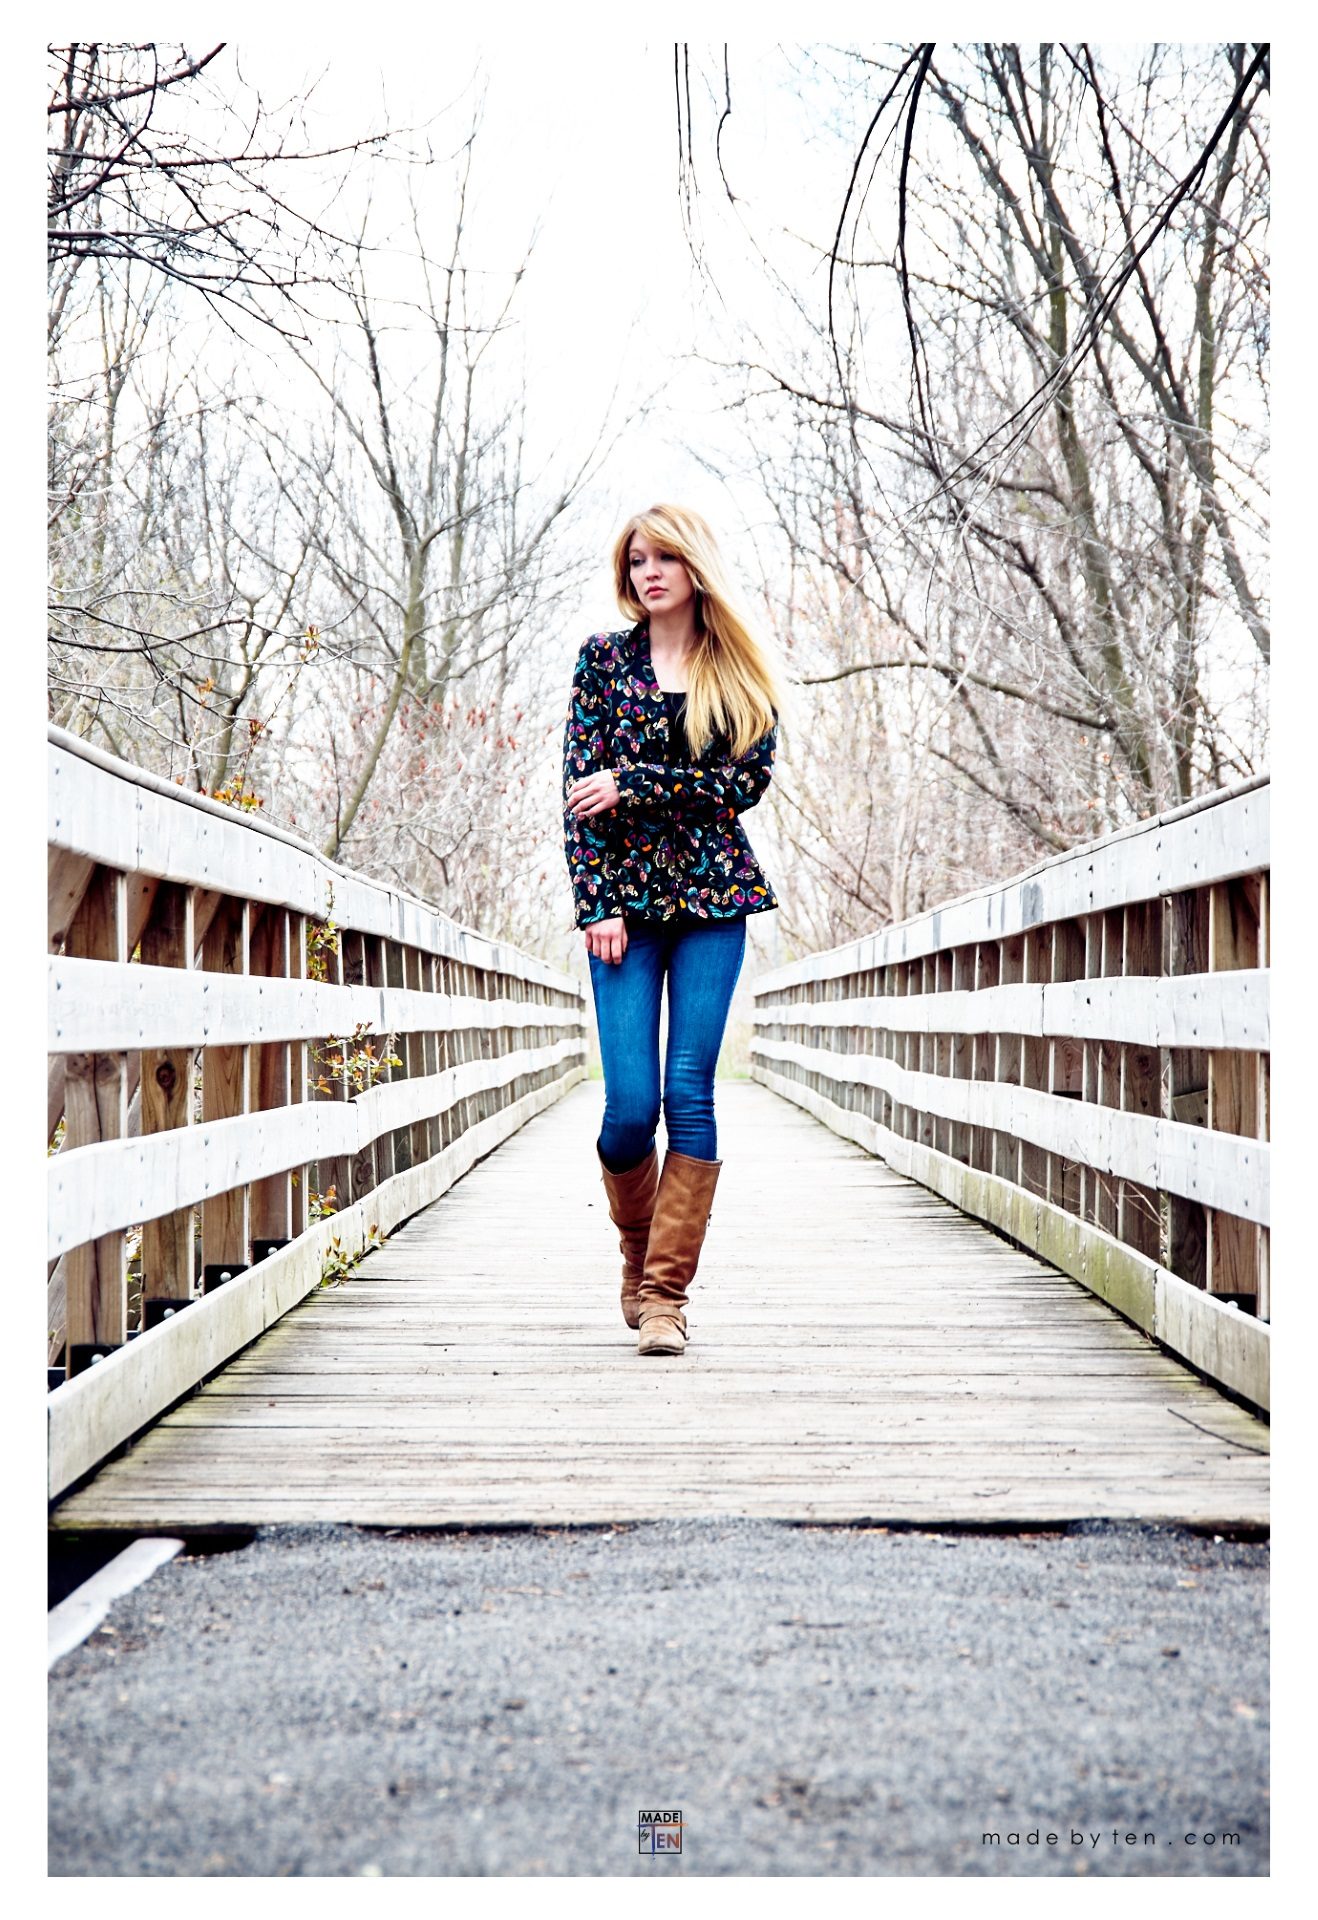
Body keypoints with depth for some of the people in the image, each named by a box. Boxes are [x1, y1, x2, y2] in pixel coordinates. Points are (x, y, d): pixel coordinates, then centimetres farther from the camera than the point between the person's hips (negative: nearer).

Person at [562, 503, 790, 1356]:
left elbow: (747, 780, -4)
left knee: (690, 1095, -5)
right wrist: (597, 903, -8)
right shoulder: (605, 658, 8)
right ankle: (638, 1256, 22)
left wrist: (633, 784, -11)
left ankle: (667, 1288, 3)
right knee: (632, 1104, -6)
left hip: (712, 897, 0)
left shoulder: (742, 670, 8)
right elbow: (581, 787, 1)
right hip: (624, 894, 0)